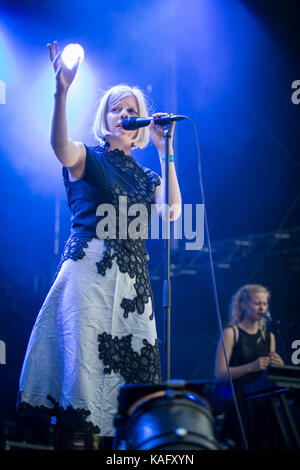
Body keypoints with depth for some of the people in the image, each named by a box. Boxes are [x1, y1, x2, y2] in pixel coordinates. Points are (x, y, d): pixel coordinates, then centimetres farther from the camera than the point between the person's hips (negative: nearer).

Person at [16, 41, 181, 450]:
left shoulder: (145, 175, 21)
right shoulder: (87, 158, 9)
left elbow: (171, 214, 4)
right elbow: (60, 145, -16)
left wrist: (165, 153, 5)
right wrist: (61, 93, -32)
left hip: (132, 277, 5)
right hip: (89, 269, -5)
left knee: (128, 360, -4)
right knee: (84, 357, -15)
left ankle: (119, 438, -3)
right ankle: (74, 437, -16)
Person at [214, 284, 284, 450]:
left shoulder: (268, 336, 14)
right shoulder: (231, 332, -1)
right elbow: (220, 373, -10)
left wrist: (279, 367, -4)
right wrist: (251, 367, -22)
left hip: (264, 404, 5)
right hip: (238, 403, -5)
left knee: (264, 444, -2)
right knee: (240, 444, -9)